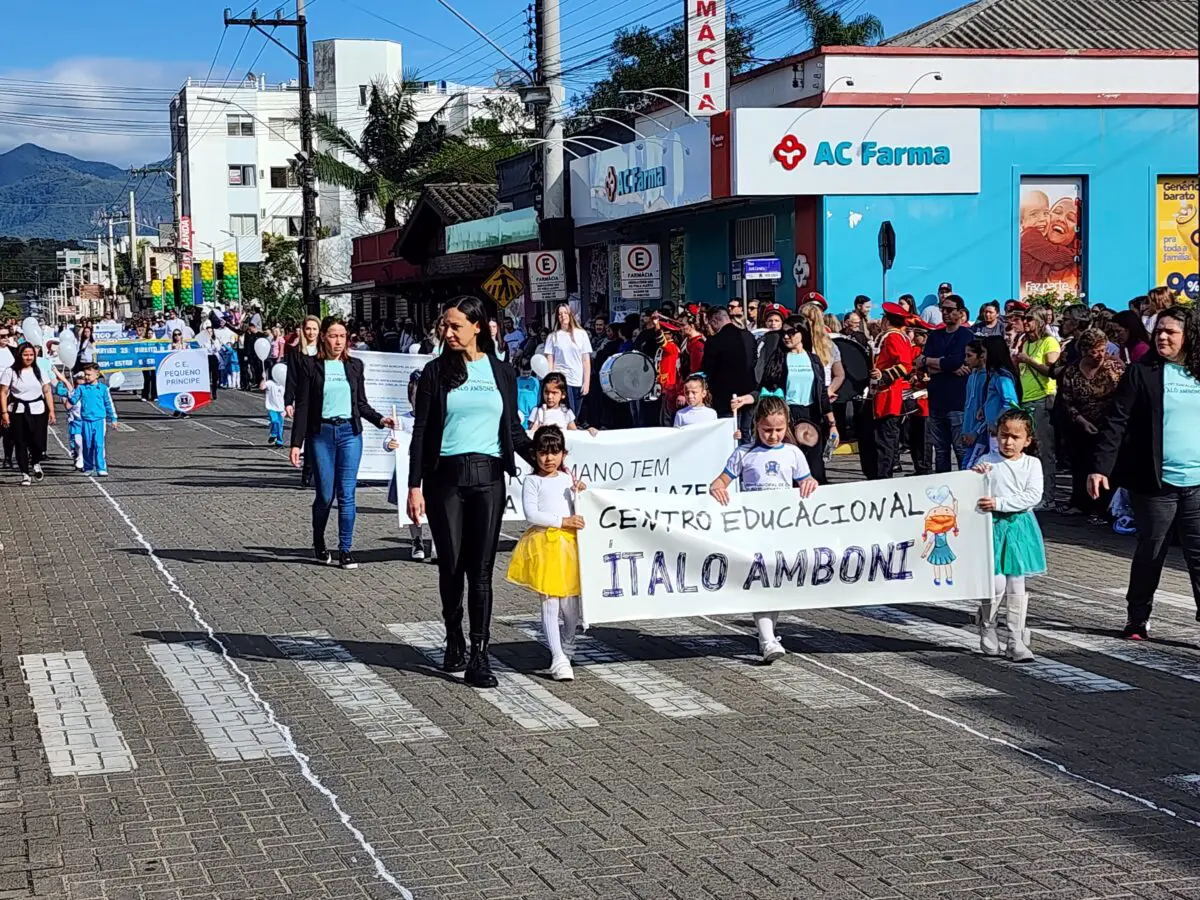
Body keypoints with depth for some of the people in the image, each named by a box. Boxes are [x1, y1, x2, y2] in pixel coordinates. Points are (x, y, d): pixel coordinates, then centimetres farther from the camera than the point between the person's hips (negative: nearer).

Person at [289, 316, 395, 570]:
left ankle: (345, 549, 3)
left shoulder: (354, 366, 10)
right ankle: (319, 544, 24)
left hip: (350, 433, 2)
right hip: (321, 433, -2)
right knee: (325, 495, 1)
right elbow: (302, 406, -1)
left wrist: (379, 419, -1)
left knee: (347, 494, -2)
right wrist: (296, 442, -5)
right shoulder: (310, 365, 1)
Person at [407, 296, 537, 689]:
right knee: (451, 565, 5)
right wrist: (414, 487, -3)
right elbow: (421, 432, 2)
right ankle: (454, 642, 24)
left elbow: (513, 429, 15)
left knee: (480, 569, -2)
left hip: (488, 476, 0)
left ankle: (479, 656, -2)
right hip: (445, 476, 0)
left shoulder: (502, 373, 9)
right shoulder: (436, 372, 4)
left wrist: (540, 460, 1)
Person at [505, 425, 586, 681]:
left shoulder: (568, 479, 13)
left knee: (570, 601, 6)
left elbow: (578, 511, 18)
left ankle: (567, 648, 29)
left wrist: (580, 494, -1)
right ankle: (558, 659, -5)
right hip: (544, 543, -4)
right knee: (549, 602, -5)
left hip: (569, 544, 4)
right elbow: (531, 514, -12)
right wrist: (562, 521, -16)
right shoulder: (532, 481, 0)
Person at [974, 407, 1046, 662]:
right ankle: (987, 626, 19)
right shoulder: (988, 462, 0)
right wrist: (975, 475, -21)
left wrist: (1000, 503, -21)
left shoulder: (1032, 464, 2)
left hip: (1020, 526, 2)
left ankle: (1016, 641, 13)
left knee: (1016, 588, 5)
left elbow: (1033, 496, -11)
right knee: (997, 585, -9)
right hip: (994, 526, -2)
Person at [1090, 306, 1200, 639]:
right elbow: (1116, 422, -6)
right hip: (1155, 483, -2)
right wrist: (1100, 467, -15)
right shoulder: (1141, 373, -2)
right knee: (1150, 553, 7)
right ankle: (1137, 619, 21)